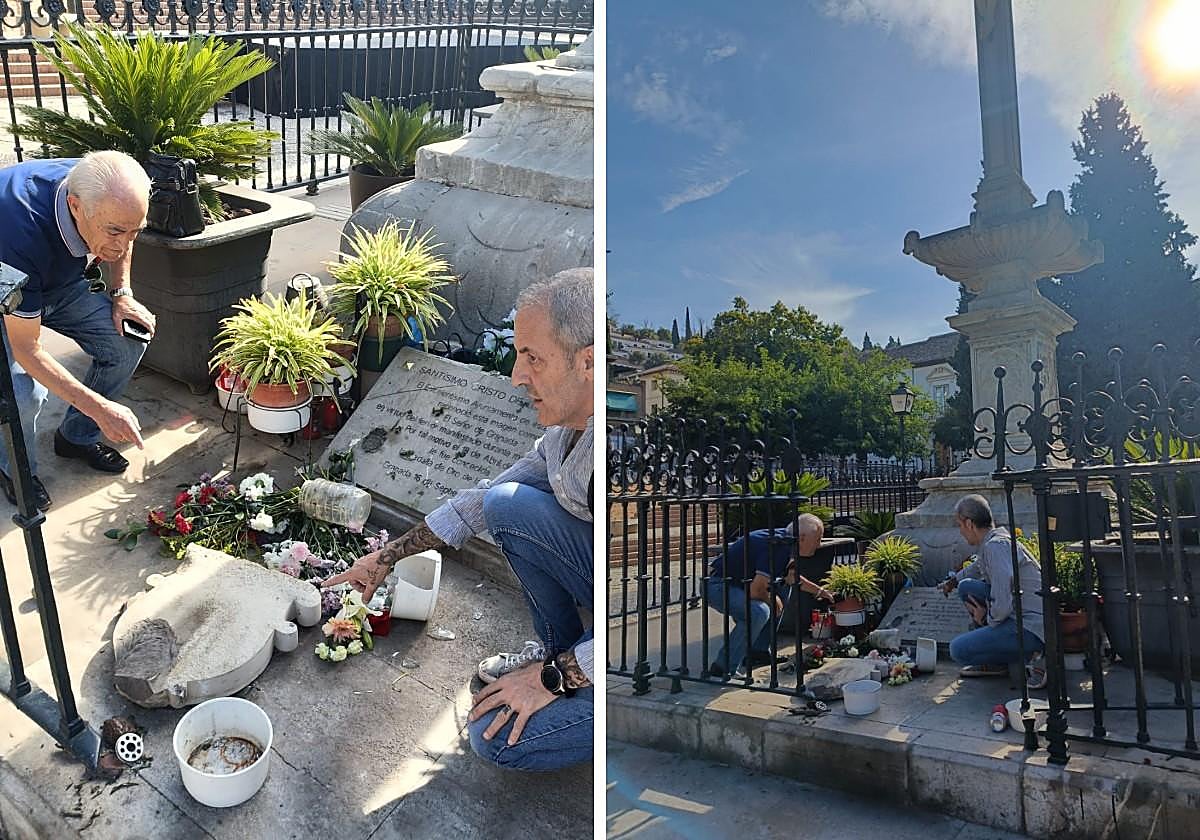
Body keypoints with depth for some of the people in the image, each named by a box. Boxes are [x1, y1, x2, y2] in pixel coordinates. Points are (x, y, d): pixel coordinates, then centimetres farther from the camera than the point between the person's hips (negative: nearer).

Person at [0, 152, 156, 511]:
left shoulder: (102, 194, -26)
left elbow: (123, 239, 3)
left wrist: (121, 294, -10)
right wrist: (100, 408, -38)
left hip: (59, 282, 6)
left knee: (129, 341, -11)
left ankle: (77, 436, 12)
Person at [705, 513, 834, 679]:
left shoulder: (783, 540, 6)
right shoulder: (778, 546, -25)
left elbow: (791, 578, 28)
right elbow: (756, 591, -28)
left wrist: (820, 591, 29)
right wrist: (773, 600, -8)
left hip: (735, 582, 11)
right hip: (716, 585, -11)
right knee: (759, 612, -31)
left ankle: (759, 651, 18)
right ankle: (722, 668, -20)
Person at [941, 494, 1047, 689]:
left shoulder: (997, 546, -20)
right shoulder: (989, 542, 11)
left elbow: (1003, 605, -26)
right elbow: (977, 566, 38)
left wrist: (987, 619, -6)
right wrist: (954, 580, 54)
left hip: (1032, 629, -10)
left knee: (958, 650, -15)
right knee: (967, 587, 15)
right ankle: (993, 662, 19)